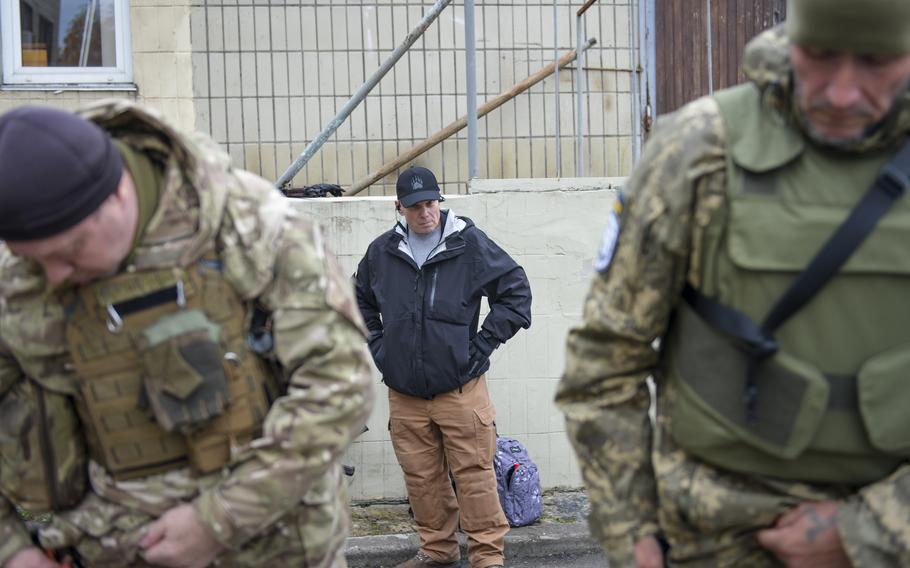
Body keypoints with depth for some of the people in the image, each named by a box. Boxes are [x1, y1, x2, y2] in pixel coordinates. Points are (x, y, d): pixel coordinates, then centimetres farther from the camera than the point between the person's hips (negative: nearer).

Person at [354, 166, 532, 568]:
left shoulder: (470, 243, -4)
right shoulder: (382, 252, 6)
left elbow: (516, 291, 0)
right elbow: (360, 301, 24)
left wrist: (482, 345, -4)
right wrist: (377, 347, 12)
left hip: (460, 388, -3)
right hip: (403, 392, 4)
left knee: (474, 474, -3)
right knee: (421, 477, 10)